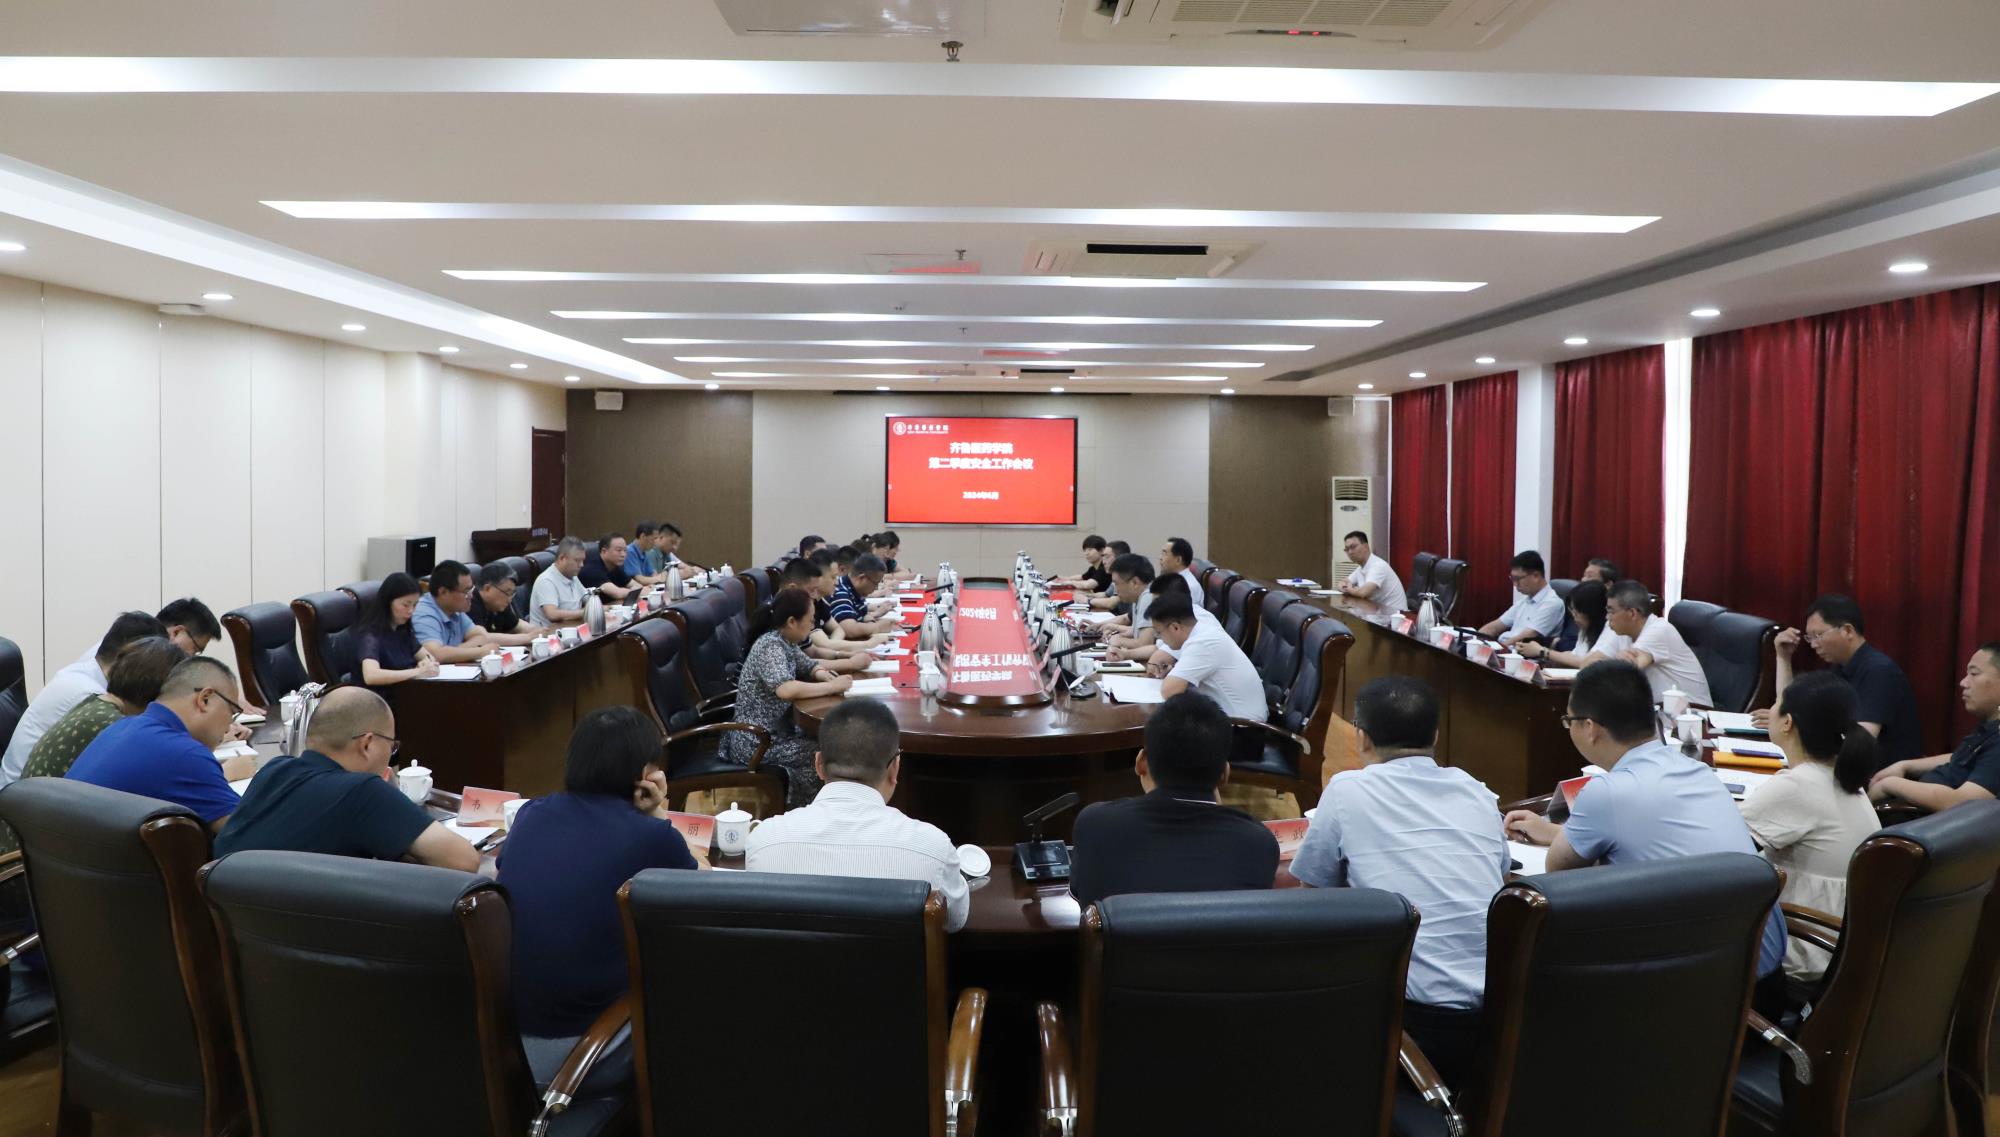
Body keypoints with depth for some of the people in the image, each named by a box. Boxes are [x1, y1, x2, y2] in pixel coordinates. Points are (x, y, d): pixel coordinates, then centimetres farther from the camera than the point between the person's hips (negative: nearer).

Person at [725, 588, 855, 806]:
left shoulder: (785, 643, 6)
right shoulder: (770, 645, -21)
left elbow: (808, 667, 21)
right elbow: (786, 689, -36)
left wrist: (821, 673, -3)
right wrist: (832, 687, -26)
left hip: (776, 732, 9)